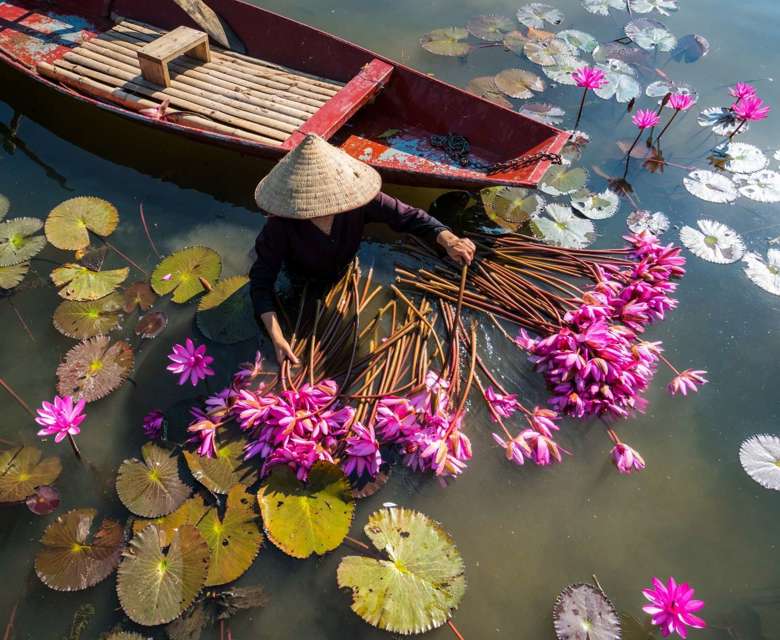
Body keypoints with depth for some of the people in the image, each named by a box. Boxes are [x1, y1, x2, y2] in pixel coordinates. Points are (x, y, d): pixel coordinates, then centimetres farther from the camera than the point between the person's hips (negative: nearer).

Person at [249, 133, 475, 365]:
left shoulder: (357, 200, -34)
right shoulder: (280, 227, -39)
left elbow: (408, 216, -30)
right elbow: (261, 282, -34)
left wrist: (449, 240, -49)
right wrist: (277, 338, -44)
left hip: (344, 273, 2)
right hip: (303, 284, -2)